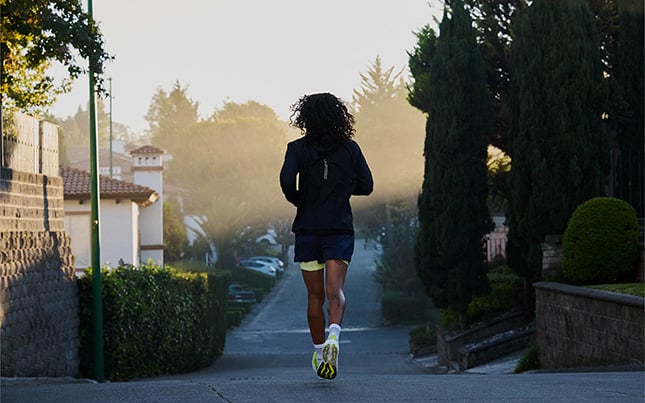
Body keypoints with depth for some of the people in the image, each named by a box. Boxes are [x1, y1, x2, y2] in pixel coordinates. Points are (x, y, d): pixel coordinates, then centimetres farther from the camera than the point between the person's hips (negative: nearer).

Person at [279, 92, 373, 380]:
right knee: (335, 291, -10)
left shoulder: (298, 148, -3)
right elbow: (366, 186, 3)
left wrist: (297, 200, 2)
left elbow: (287, 180, -18)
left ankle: (319, 353, 18)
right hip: (340, 228, 0)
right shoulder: (350, 148, 2)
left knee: (315, 295, 11)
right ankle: (333, 335, -37)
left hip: (307, 229, 0)